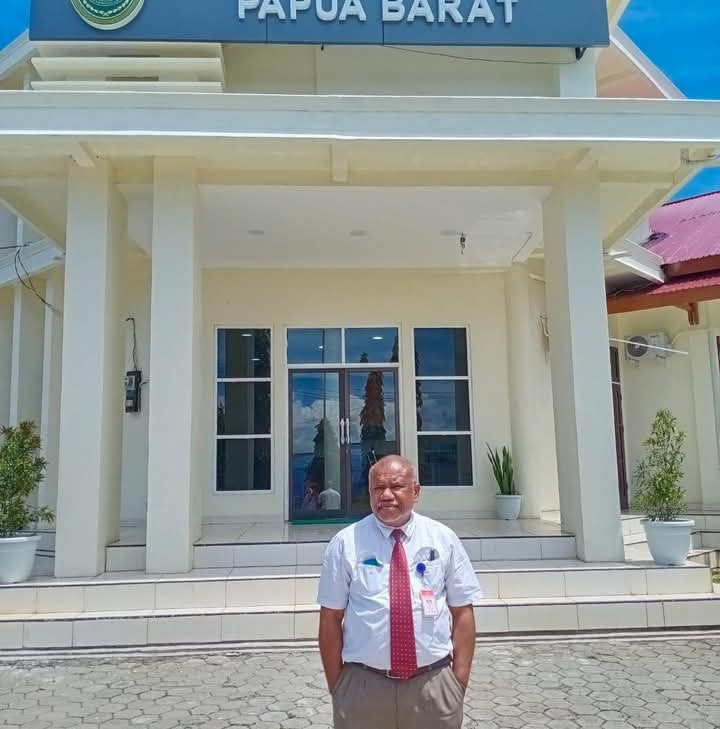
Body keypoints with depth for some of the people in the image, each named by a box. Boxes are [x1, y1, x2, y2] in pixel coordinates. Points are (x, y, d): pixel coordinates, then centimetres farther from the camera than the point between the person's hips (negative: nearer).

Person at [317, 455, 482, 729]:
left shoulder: (443, 539, 0)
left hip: (435, 685, 1)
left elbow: (462, 613, 2)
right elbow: (331, 619, -2)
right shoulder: (345, 543, -4)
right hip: (363, 687, -1)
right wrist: (336, 686, -3)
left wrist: (460, 680, -3)